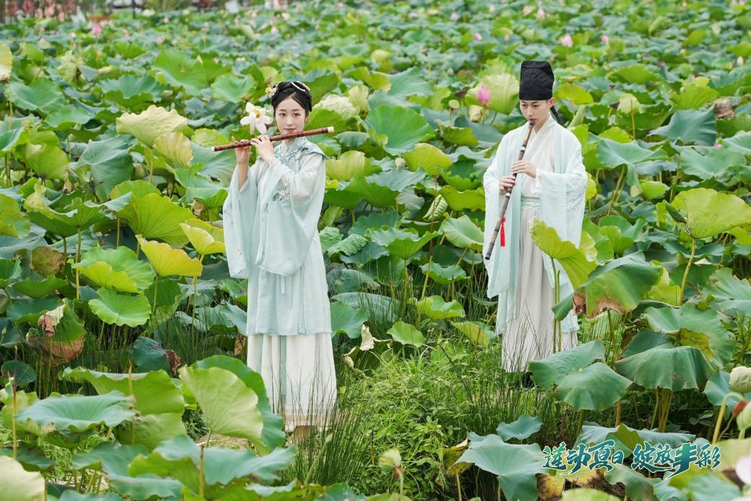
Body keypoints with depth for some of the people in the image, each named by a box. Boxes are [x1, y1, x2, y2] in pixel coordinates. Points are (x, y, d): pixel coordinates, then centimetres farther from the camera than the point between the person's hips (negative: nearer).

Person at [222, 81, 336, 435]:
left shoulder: (312, 156, -2)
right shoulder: (268, 155, 13)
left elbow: (299, 189, -21)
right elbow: (245, 197, 8)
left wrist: (270, 159, -13)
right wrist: (242, 163, -5)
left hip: (297, 250, -6)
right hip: (267, 250, 6)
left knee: (297, 322, -7)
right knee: (269, 321, 6)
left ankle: (302, 412, -7)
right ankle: (275, 404, 11)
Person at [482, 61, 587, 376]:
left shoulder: (565, 140, -1)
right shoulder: (512, 140, 10)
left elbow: (577, 181, -11)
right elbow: (489, 175, 8)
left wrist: (538, 173, -24)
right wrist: (499, 185, -16)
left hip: (551, 224, -4)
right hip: (518, 224, 4)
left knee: (549, 290, -4)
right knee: (520, 289, 3)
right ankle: (523, 361, 7)